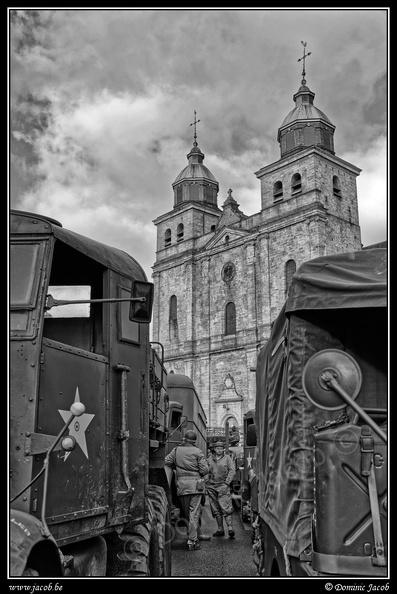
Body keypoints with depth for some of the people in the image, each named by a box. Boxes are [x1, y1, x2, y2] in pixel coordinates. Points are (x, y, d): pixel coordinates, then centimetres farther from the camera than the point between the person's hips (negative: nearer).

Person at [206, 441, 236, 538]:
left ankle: (230, 528, -12)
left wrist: (226, 483, -10)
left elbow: (232, 470, -2)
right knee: (216, 509, 7)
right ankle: (220, 529, 14)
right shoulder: (209, 459, 11)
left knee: (226, 508, -12)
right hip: (211, 486, 4)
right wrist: (206, 483, 6)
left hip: (223, 486, -4)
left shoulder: (227, 458, 3)